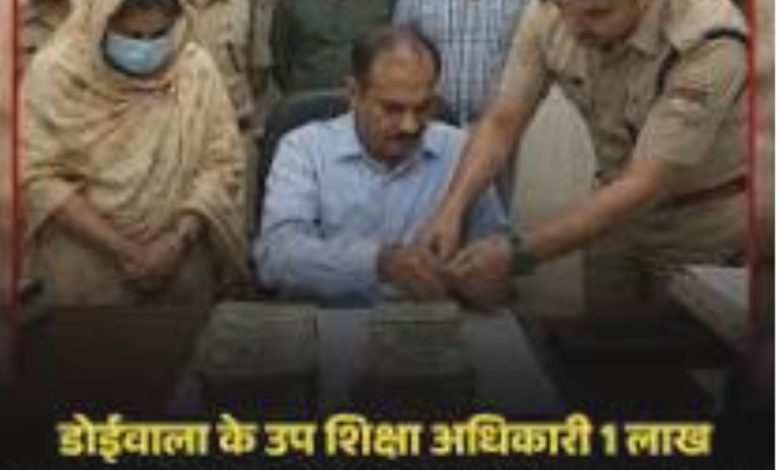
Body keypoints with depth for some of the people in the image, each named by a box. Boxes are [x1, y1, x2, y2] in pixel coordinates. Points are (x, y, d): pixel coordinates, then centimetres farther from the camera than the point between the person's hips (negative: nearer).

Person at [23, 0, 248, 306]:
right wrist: (123, 250, -17)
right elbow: (39, 177, -12)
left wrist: (178, 240, -17)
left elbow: (221, 164, -3)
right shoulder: (56, 71, -8)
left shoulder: (197, 69, -3)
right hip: (84, 262, -1)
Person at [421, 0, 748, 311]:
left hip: (703, 225, -4)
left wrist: (519, 253, -36)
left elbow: (645, 187, -33)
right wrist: (450, 211, -26)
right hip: (619, 210, 4)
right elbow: (501, 123, -10)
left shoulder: (708, 43, -32)